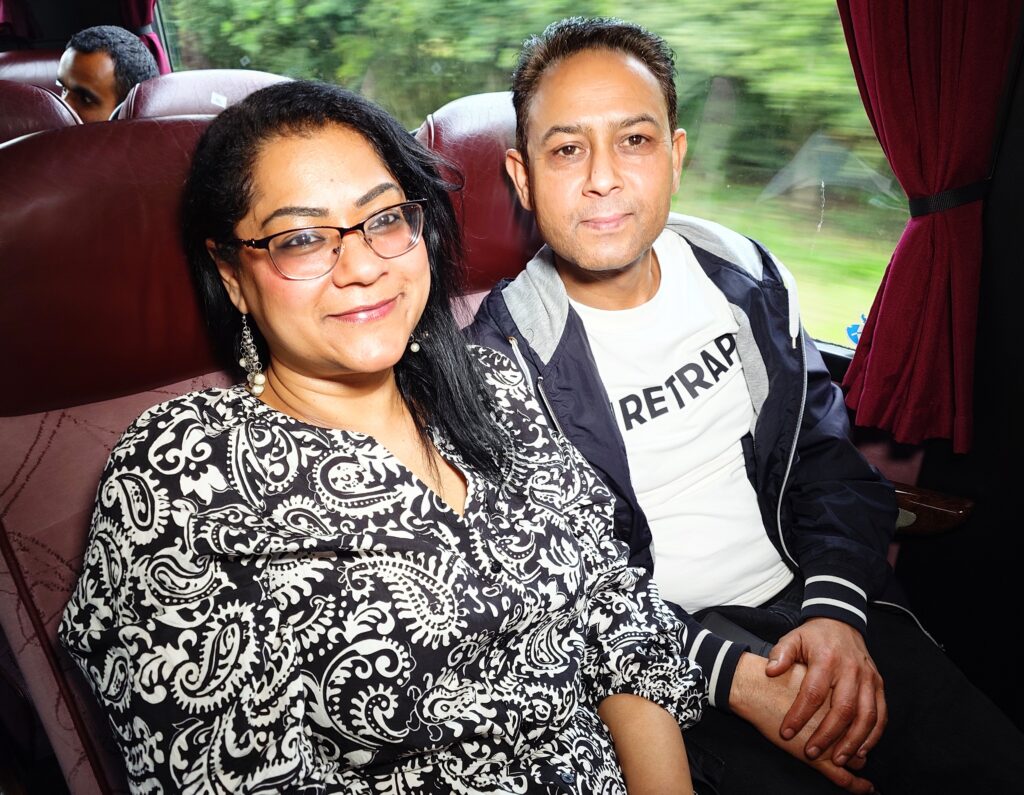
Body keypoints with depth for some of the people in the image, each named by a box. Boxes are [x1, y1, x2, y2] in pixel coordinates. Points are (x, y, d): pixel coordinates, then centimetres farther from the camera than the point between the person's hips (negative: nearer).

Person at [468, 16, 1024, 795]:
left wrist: (836, 612, -8)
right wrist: (731, 674, -20)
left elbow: (830, 456, 7)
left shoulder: (744, 274, 3)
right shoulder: (503, 359, -12)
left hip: (808, 602, 5)